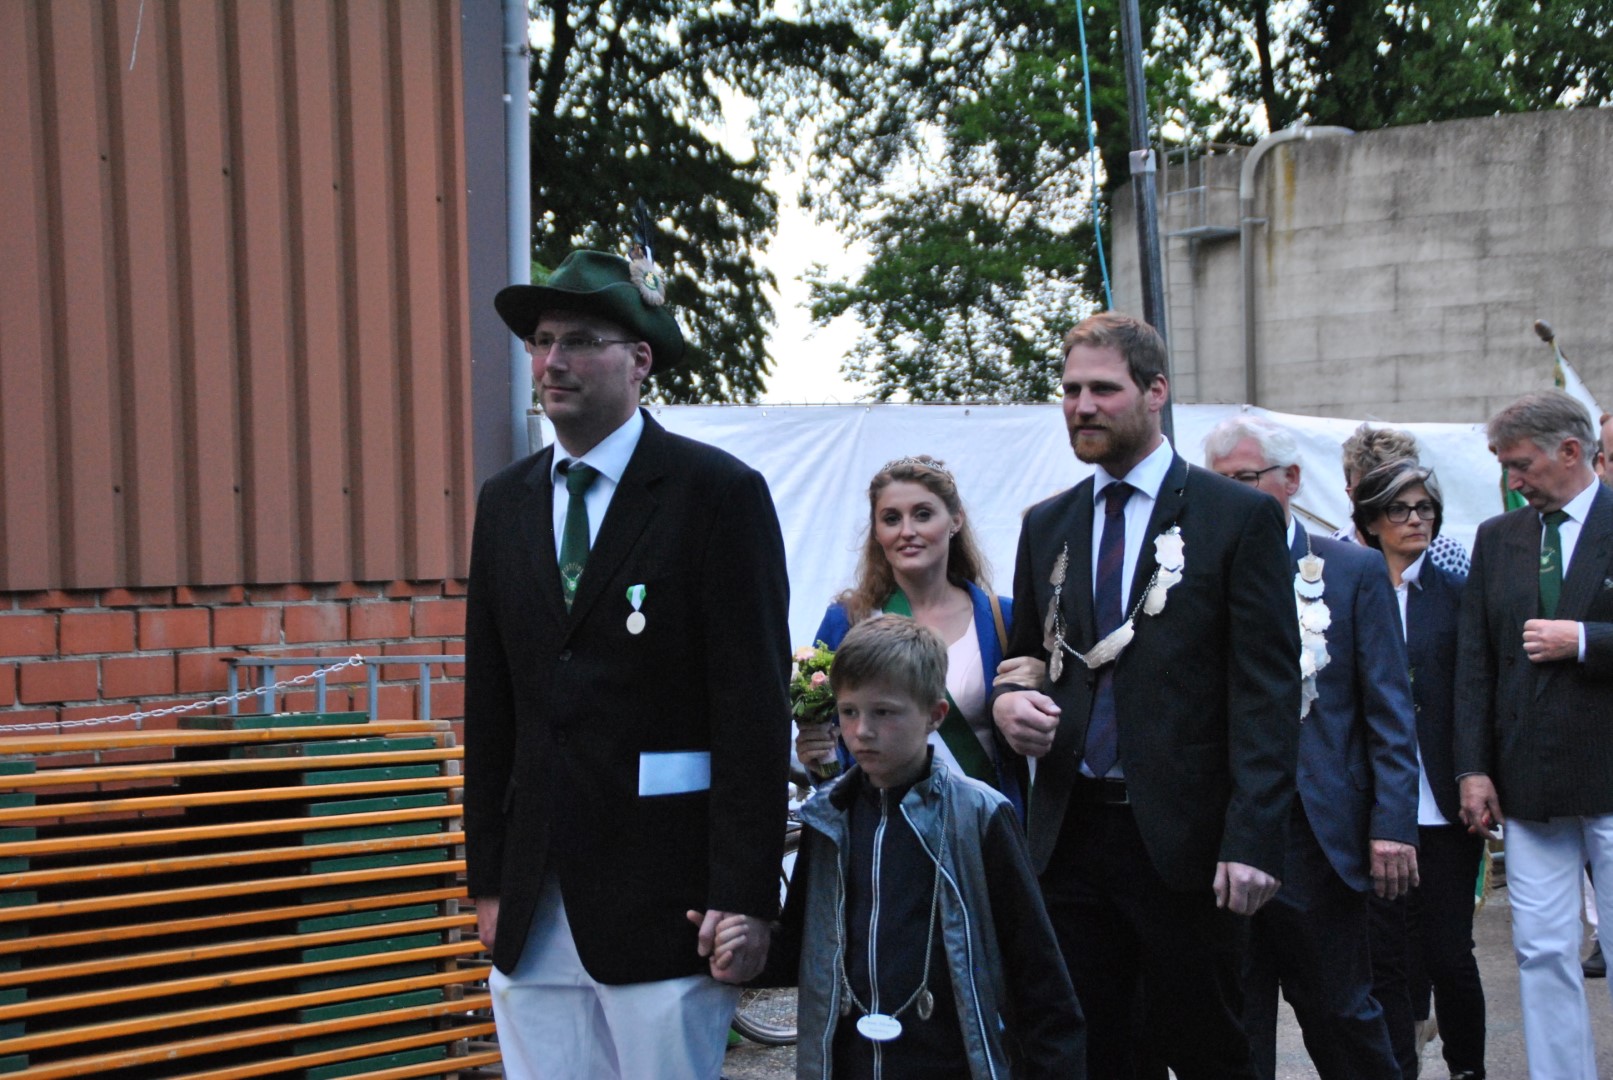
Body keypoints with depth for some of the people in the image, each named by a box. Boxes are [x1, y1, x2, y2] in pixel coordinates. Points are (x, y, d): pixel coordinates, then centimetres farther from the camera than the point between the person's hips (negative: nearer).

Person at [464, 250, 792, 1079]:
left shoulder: (718, 492, -6)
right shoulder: (505, 502, 11)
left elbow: (754, 706, -10)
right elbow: (490, 703, 12)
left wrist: (744, 895, -13)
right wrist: (488, 878, 9)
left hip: (662, 900, -5)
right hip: (534, 908, 5)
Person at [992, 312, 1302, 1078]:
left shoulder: (1240, 517, -2)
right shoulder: (1045, 526, 13)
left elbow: (1266, 691, -7)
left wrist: (1252, 840, -15)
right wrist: (1006, 701, -3)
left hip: (1185, 841, -4)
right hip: (1069, 835, 4)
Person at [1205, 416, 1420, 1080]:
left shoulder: (1353, 571, 3)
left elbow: (1389, 711, 0)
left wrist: (1393, 824, -8)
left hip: (1317, 836, -2)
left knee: (1338, 1010, 8)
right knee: (1236, 1020, 9)